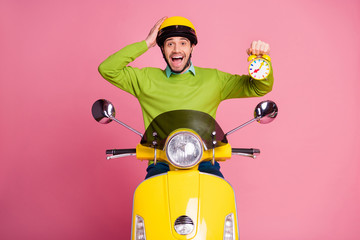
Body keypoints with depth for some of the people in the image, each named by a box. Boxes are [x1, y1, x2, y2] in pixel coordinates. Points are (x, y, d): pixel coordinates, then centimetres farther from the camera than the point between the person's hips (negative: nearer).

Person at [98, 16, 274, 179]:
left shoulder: (213, 79, 13)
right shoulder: (146, 79, 12)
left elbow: (259, 87, 14)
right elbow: (107, 69, 3)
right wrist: (146, 44, 3)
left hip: (204, 162, 1)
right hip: (161, 164, 0)